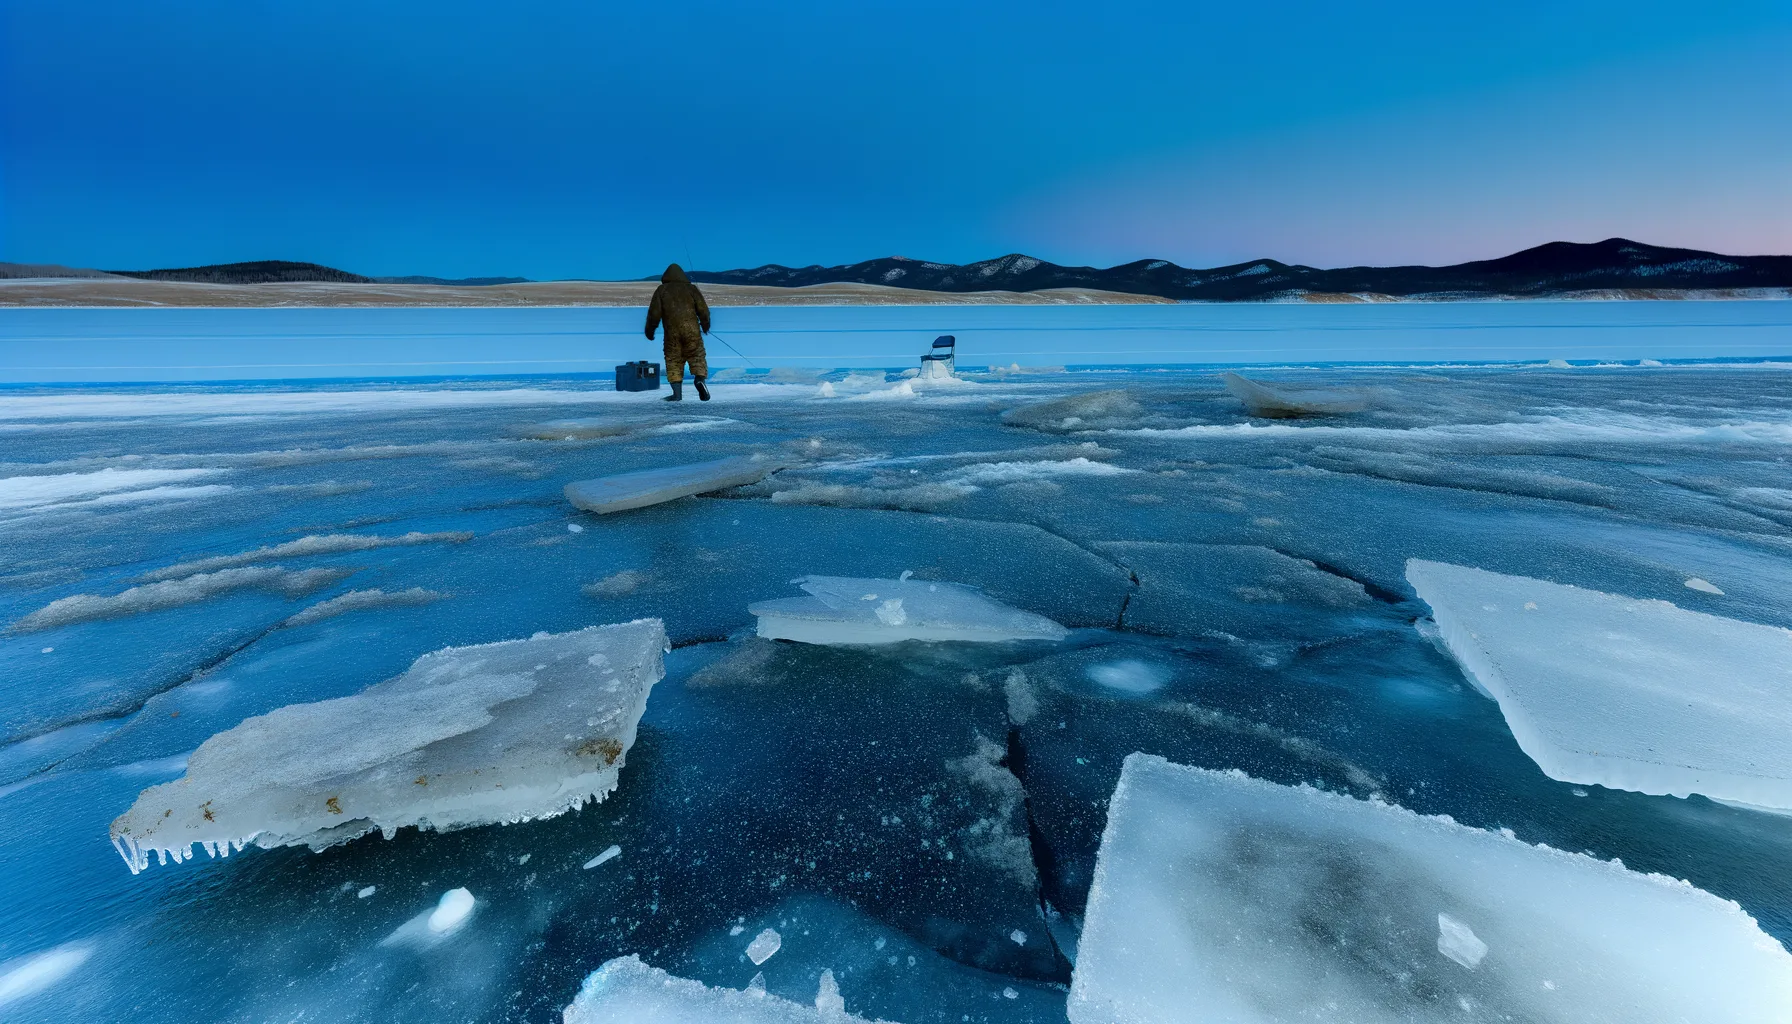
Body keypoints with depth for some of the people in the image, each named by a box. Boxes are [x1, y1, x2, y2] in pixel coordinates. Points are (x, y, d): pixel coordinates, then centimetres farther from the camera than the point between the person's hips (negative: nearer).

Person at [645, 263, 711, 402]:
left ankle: (677, 393, -2)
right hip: (692, 329, 0)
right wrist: (705, 324, 22)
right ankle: (699, 378, -22)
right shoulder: (691, 288, 11)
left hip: (672, 332, 0)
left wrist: (649, 331, 18)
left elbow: (654, 313, 6)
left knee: (673, 360, 6)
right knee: (697, 355, 8)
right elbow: (703, 309, 6)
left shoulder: (661, 290, 10)